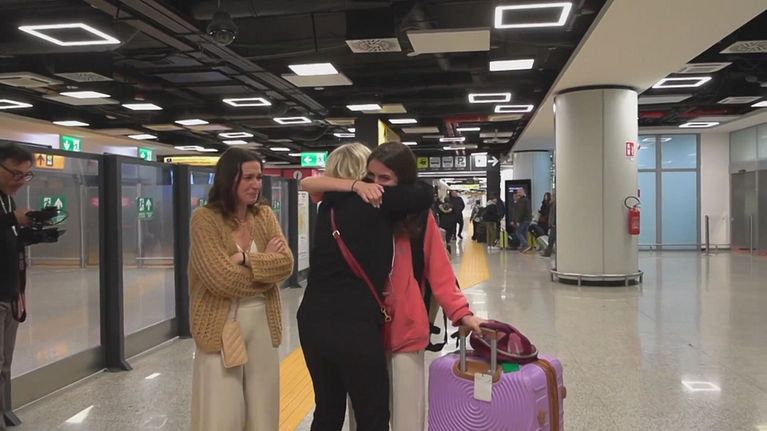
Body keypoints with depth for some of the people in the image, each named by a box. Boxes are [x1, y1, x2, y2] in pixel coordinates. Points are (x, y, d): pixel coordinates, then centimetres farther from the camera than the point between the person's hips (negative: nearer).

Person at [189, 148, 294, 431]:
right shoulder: (205, 219, -9)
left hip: (263, 323, 5)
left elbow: (286, 263, -7)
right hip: (221, 325, -5)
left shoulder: (264, 215, 6)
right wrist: (265, 262, -8)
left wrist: (245, 258, -18)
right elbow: (221, 278, -19)